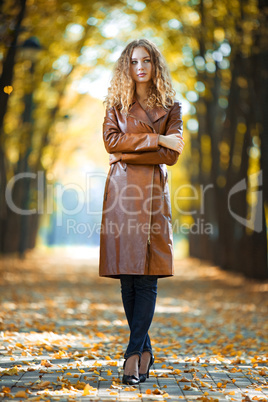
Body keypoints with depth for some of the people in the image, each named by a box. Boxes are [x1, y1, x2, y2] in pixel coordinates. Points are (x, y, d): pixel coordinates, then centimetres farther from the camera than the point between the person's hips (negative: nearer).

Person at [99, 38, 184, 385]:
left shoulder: (170, 106, 11)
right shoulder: (116, 103, 13)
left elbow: (172, 154, -1)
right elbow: (110, 140, -4)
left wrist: (130, 152, -8)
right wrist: (155, 139, -9)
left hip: (154, 191, -1)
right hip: (121, 189, 1)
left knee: (147, 275, -9)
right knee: (127, 273, 1)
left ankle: (134, 351, -7)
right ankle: (145, 349, 13)